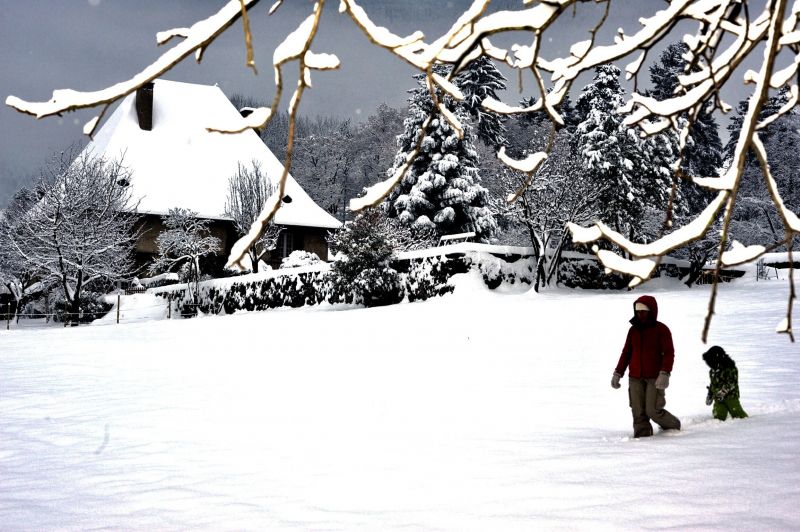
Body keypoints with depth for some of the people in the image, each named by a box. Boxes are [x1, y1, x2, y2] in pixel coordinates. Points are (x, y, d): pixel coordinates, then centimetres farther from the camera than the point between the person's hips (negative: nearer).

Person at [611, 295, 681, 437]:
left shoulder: (661, 329, -2)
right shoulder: (633, 330, 12)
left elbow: (669, 353, -8)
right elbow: (626, 353, 18)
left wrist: (664, 373, -22)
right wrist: (617, 373, 10)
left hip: (655, 378, -4)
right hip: (635, 378, 5)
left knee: (653, 411, -9)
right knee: (638, 413, -2)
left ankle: (674, 427, 17)